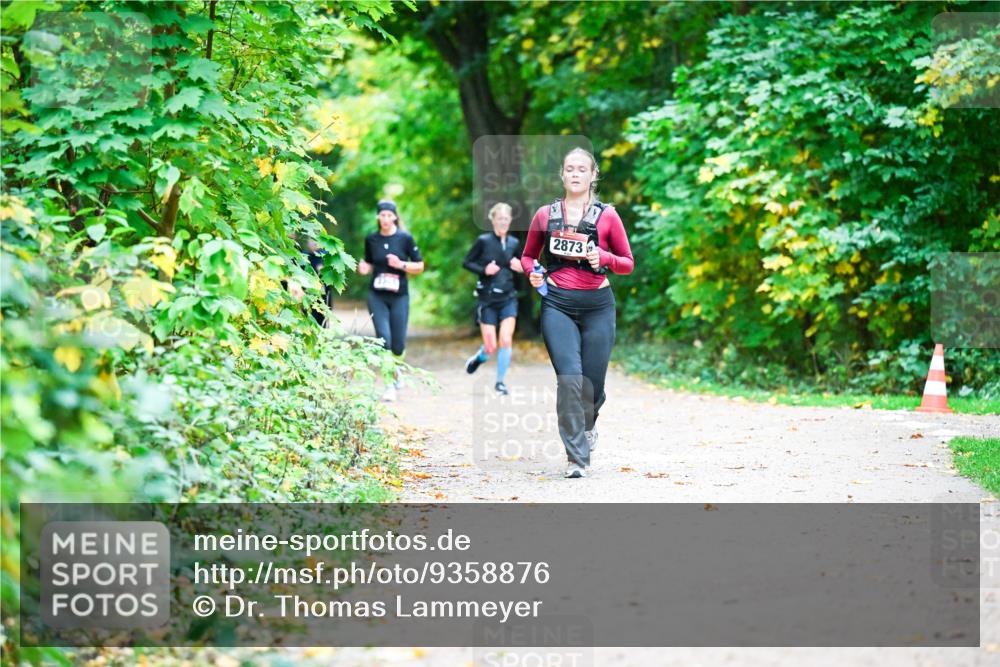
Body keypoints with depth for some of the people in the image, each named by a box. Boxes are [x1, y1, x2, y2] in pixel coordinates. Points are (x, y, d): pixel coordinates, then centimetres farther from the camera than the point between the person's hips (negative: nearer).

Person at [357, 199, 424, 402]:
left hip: (399, 296, -1)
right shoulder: (371, 239, 3)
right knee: (383, 338, -13)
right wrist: (364, 269, -6)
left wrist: (401, 264, -16)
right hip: (377, 296, 1)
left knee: (398, 344, 2)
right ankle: (389, 385, -3)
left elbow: (419, 266, 1)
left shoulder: (405, 238, -3)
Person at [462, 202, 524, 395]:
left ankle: (500, 381, 3)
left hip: (508, 298, 2)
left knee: (506, 340, -13)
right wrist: (484, 270, -16)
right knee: (491, 347, -2)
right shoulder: (483, 240, -5)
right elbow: (466, 262, 0)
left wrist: (520, 268, -3)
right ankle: (478, 358, 34)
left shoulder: (514, 243, 6)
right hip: (487, 299, -2)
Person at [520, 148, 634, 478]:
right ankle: (577, 457, -11)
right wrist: (532, 272, -3)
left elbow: (628, 264, 7)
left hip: (597, 305, 0)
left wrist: (604, 258, -12)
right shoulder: (545, 215, 6)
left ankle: (587, 425, 38)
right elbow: (527, 255, 19)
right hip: (557, 305, 0)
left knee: (592, 382, 2)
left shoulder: (607, 216, 3)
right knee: (569, 377, -16)